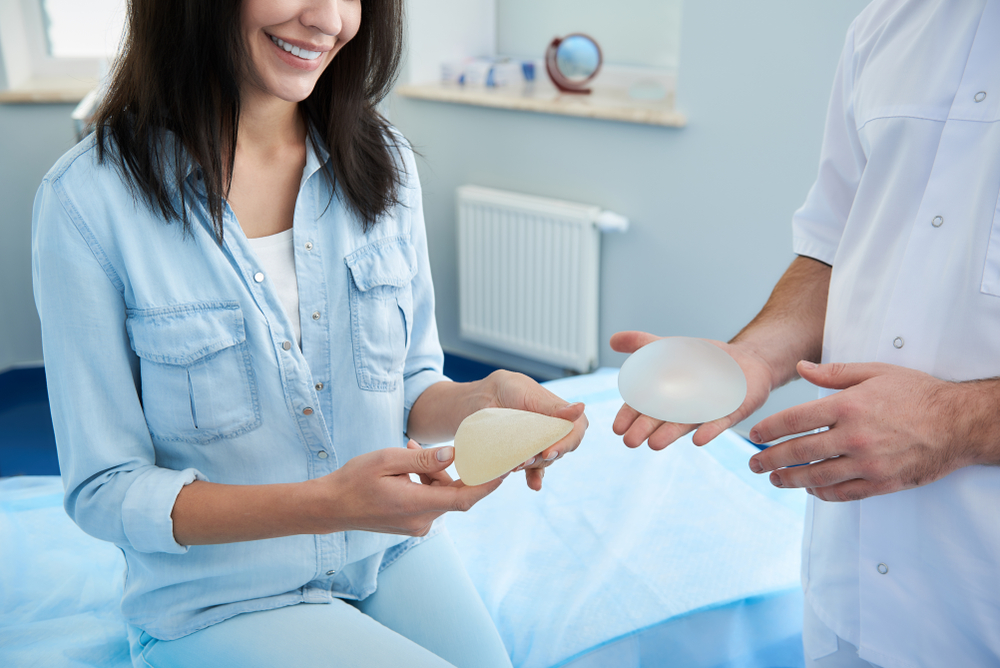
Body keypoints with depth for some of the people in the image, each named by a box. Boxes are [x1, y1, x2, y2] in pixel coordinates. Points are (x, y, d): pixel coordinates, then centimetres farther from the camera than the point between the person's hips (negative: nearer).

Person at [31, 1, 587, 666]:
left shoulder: (382, 161, -2)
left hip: (393, 552, 4)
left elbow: (411, 387, 5)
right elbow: (104, 489, -12)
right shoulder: (86, 199, -16)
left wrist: (485, 398, -19)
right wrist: (327, 504, -27)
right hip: (220, 599, -3)